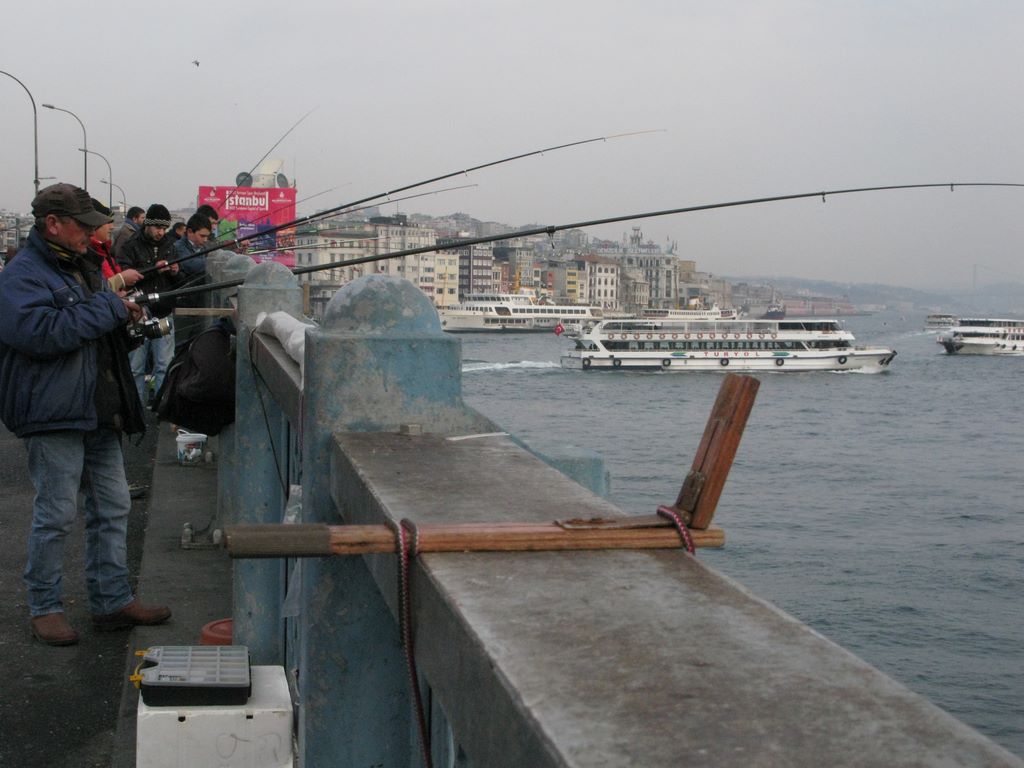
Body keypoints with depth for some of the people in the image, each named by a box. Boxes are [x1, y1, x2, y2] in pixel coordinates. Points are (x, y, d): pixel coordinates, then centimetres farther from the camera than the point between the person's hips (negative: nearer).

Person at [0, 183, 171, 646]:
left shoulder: (83, 267, 17)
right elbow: (41, 331, -27)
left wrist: (129, 308, 6)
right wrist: (109, 308, -20)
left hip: (100, 412, 9)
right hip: (54, 416, -9)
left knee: (113, 507, 11)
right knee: (56, 514, -2)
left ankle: (113, 601, 21)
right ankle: (44, 608, 13)